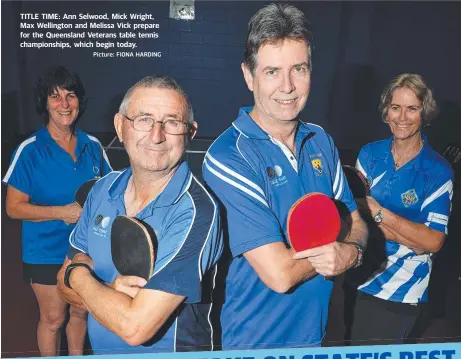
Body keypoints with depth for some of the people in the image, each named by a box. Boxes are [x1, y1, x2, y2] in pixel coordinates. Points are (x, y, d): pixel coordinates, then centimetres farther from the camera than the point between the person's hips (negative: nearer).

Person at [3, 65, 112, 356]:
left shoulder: (92, 146, -2)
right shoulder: (30, 151, -14)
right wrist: (62, 212, -21)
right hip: (47, 252, -3)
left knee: (80, 312, 20)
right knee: (53, 318, 13)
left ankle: (78, 355, 44)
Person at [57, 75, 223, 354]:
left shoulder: (195, 212, -29)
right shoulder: (103, 189, -8)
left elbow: (135, 327, -31)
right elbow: (66, 282, -2)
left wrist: (80, 276, -15)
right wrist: (112, 292, -22)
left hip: (170, 351, -5)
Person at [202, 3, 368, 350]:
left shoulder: (321, 142, -2)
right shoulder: (228, 157, -24)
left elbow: (356, 223, 3)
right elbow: (280, 274, -27)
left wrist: (349, 252, -18)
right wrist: (329, 249, -10)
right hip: (255, 341, -5)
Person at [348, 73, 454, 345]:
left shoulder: (438, 171, -12)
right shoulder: (370, 154, -3)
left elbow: (434, 241, -18)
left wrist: (379, 213, -23)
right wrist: (410, 233, -18)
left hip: (400, 293, -3)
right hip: (359, 280, 4)